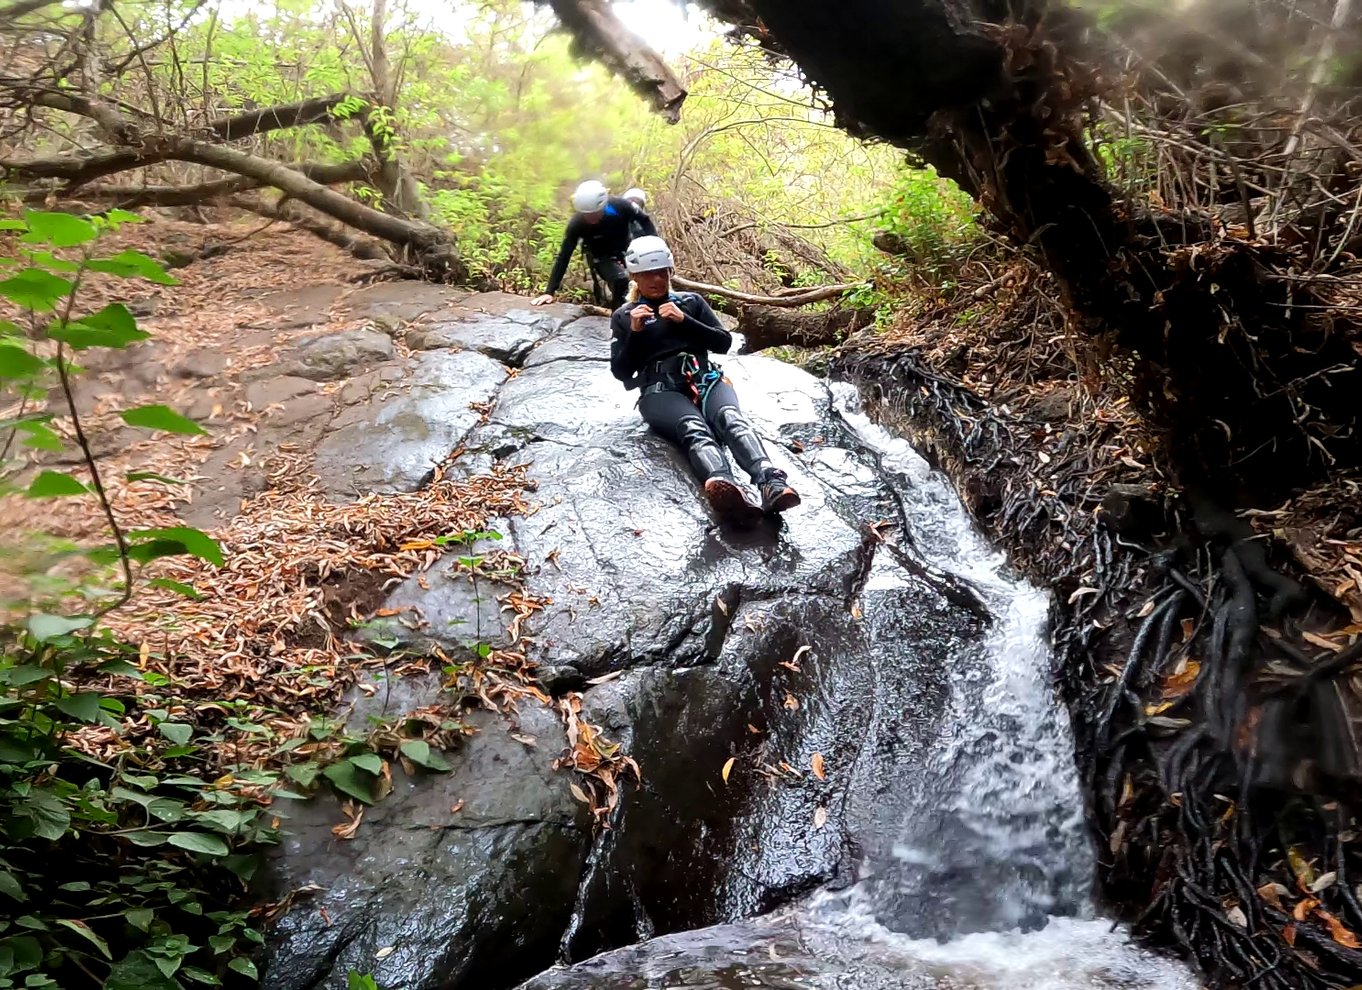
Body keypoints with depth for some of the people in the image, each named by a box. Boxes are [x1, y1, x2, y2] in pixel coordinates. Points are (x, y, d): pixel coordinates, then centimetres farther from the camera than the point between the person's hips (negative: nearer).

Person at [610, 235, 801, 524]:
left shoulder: (691, 302, 24)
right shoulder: (623, 316, 21)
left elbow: (723, 343, 13)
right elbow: (621, 372, 13)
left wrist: (683, 321, 0)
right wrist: (634, 333, -3)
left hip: (706, 380, 2)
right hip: (661, 391, -2)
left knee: (731, 418, -34)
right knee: (694, 429, -37)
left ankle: (772, 484, -60)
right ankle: (724, 488, -69)